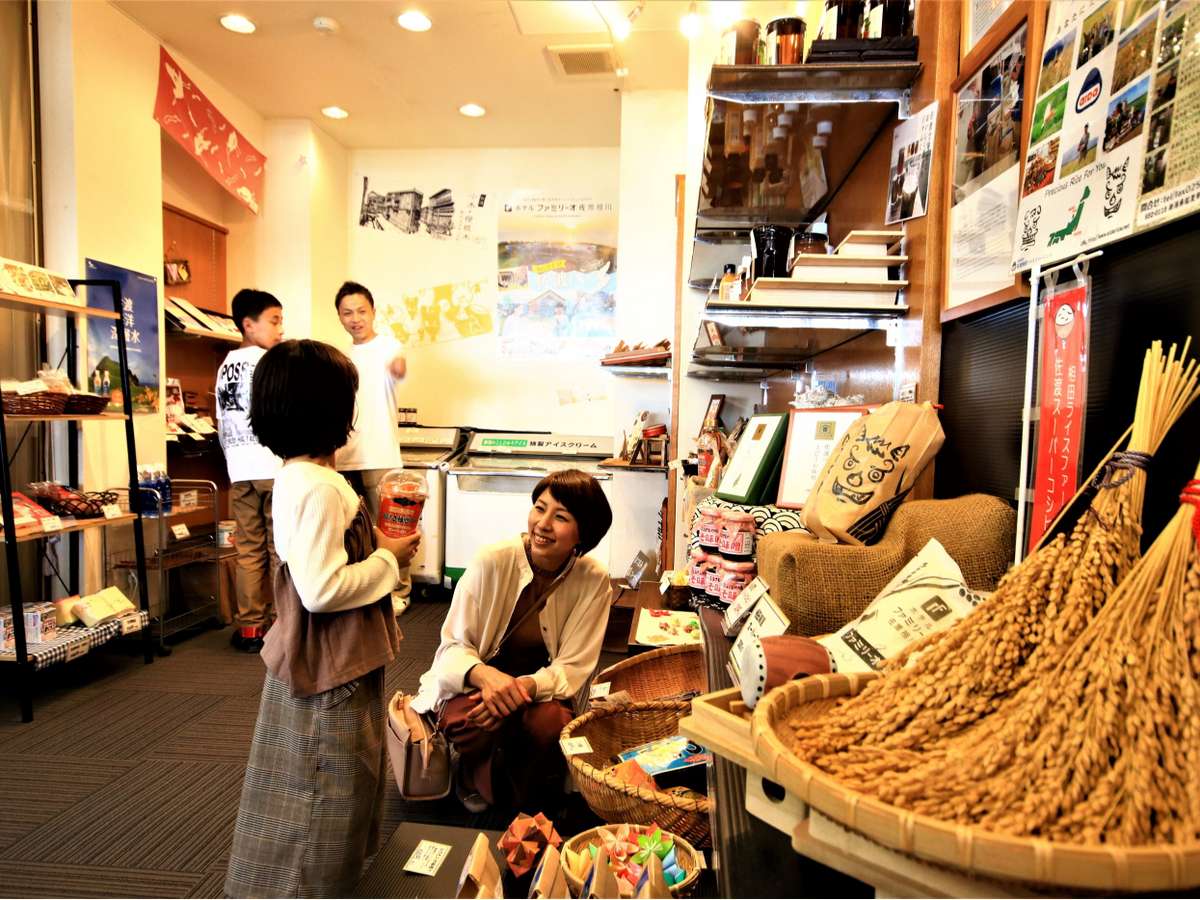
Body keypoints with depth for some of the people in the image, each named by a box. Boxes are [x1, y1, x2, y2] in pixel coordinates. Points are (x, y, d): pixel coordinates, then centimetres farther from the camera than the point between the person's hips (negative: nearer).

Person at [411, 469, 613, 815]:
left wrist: (525, 686, -32)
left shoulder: (593, 581, -14)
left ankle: (531, 812, 3)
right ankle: (477, 781, 5)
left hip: (541, 691, 1)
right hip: (473, 685, -1)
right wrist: (485, 675, -36)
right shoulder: (491, 562, -18)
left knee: (551, 723, -31)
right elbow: (452, 647, -13)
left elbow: (572, 668, -11)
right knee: (476, 723, -33)